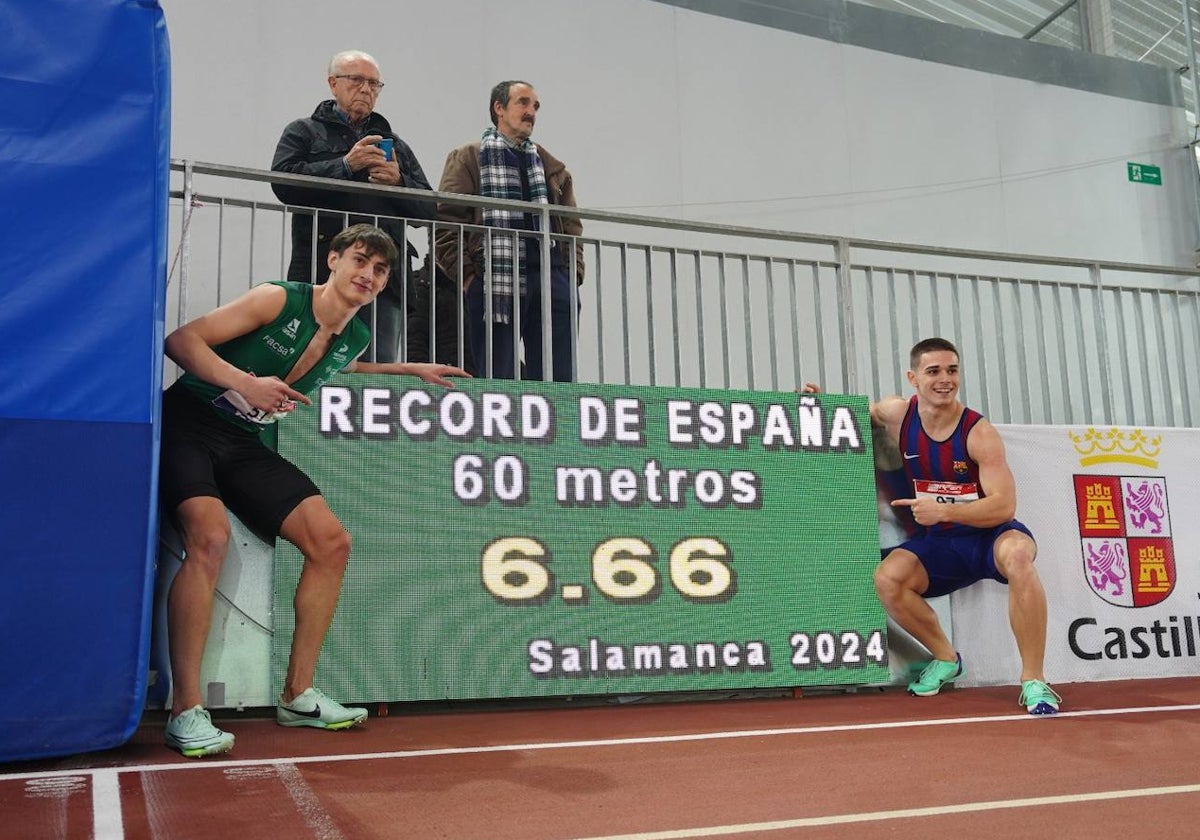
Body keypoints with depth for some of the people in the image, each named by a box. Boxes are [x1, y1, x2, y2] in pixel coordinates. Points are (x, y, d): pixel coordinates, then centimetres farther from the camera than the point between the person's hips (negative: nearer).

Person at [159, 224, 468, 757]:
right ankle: (185, 713, -25)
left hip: (245, 444, 7)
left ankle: (297, 696, 7)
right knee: (210, 535, -32)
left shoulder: (354, 339, 4)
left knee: (331, 541, -3)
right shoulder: (280, 300, -15)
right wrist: (247, 382, -30)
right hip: (187, 425, -7)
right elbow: (181, 340, -16)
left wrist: (411, 368, 23)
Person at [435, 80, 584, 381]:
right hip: (494, 284, -4)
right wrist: (466, 276, -8)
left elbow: (571, 226, 24)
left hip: (551, 281, 4)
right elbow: (446, 222, 1)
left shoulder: (552, 167, 25)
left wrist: (573, 273, 9)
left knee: (559, 383, 0)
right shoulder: (468, 159, 10)